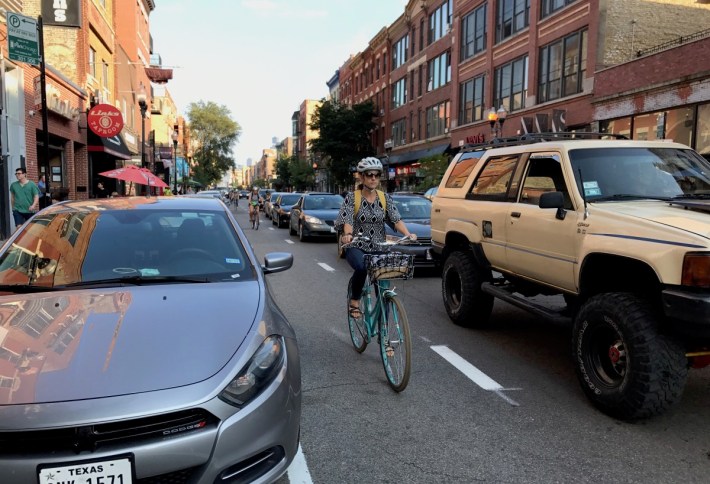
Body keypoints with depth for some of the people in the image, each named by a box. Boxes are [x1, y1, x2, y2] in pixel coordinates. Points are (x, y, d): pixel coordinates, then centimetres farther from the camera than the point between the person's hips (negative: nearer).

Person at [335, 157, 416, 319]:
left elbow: (396, 219, -4)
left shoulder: (385, 198, 7)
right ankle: (354, 302, -10)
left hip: (378, 248, 3)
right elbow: (347, 221, -13)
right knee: (361, 267, -36)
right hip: (356, 247, -3)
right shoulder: (352, 198, -1)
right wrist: (347, 234, -35)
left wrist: (408, 234, -23)